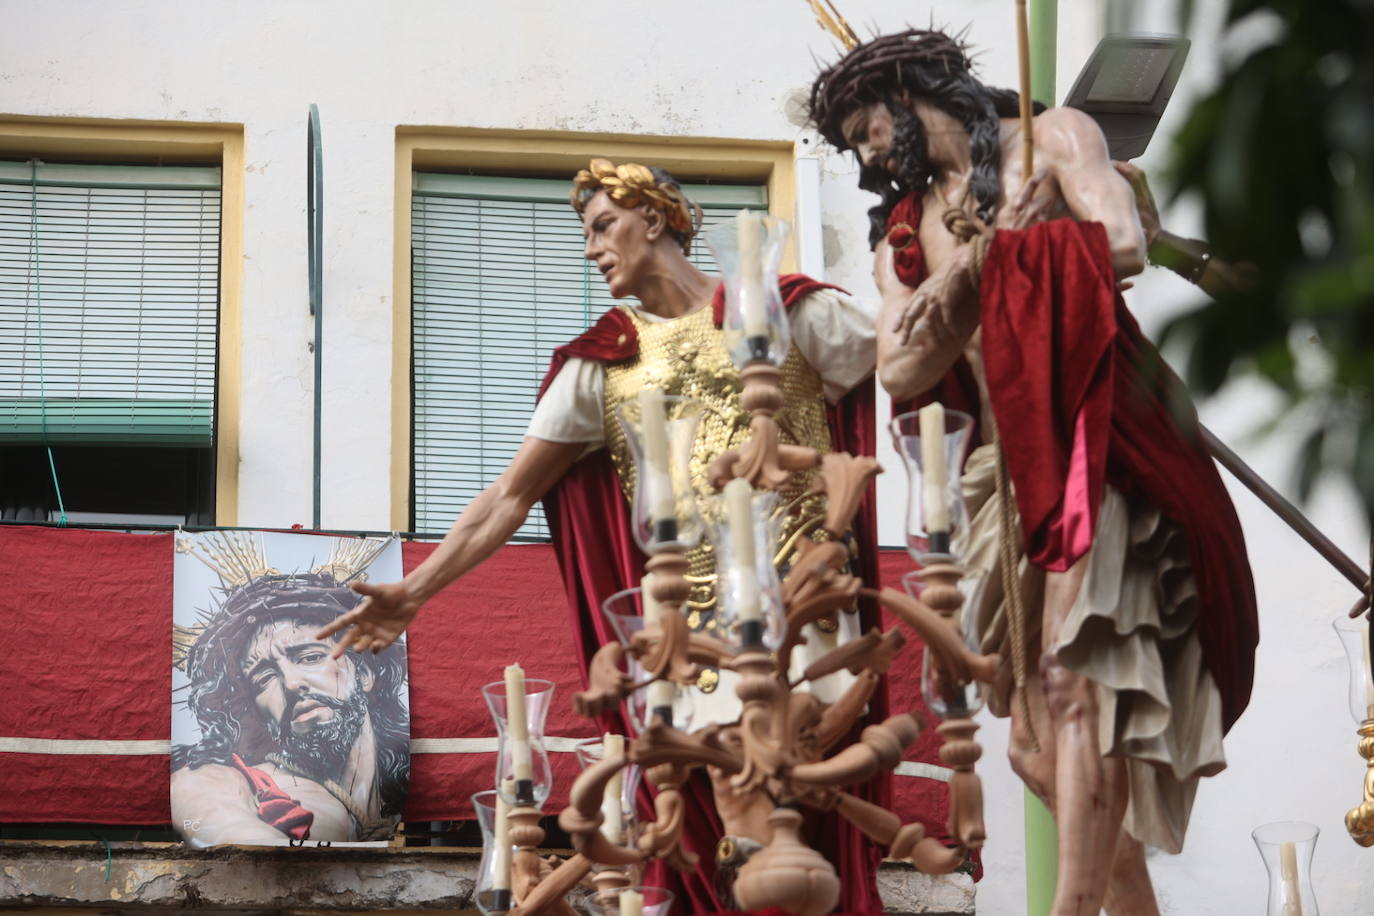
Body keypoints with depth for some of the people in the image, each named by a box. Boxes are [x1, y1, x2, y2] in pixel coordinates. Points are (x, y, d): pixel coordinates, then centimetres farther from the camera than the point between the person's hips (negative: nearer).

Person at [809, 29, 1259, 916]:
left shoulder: (1052, 139, 6)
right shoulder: (905, 228, 20)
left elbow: (1122, 246, -12)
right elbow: (904, 373, 8)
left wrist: (986, 262, -1)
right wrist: (985, 261, -7)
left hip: (1096, 441, -6)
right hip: (1006, 468, 6)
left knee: (1075, 681, -18)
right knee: (1039, 739, 1)